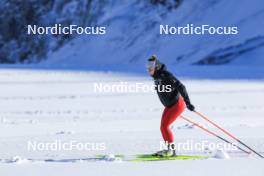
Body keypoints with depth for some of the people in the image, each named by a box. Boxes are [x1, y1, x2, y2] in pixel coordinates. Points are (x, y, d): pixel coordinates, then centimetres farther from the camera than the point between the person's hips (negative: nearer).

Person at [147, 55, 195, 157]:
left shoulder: (166, 76, -23)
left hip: (177, 104, -9)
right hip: (169, 106, 9)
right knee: (163, 127, 7)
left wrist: (187, 102, -27)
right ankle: (170, 149, 17)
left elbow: (180, 87, -25)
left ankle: (171, 149, -6)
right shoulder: (156, 77, 4)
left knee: (165, 126, -14)